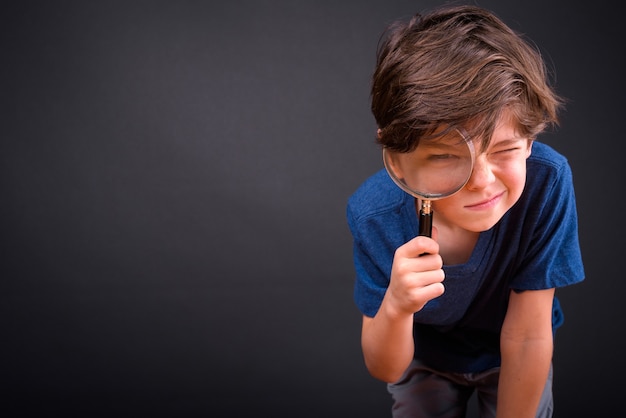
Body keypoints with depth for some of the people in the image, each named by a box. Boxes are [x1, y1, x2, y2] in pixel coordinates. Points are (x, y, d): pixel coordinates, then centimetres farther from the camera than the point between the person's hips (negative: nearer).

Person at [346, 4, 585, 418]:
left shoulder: (546, 181, -36)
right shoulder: (374, 214, -33)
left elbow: (525, 338, -27)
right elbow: (386, 369, -25)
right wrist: (395, 306, -45)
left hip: (509, 358, 0)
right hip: (424, 356, 0)